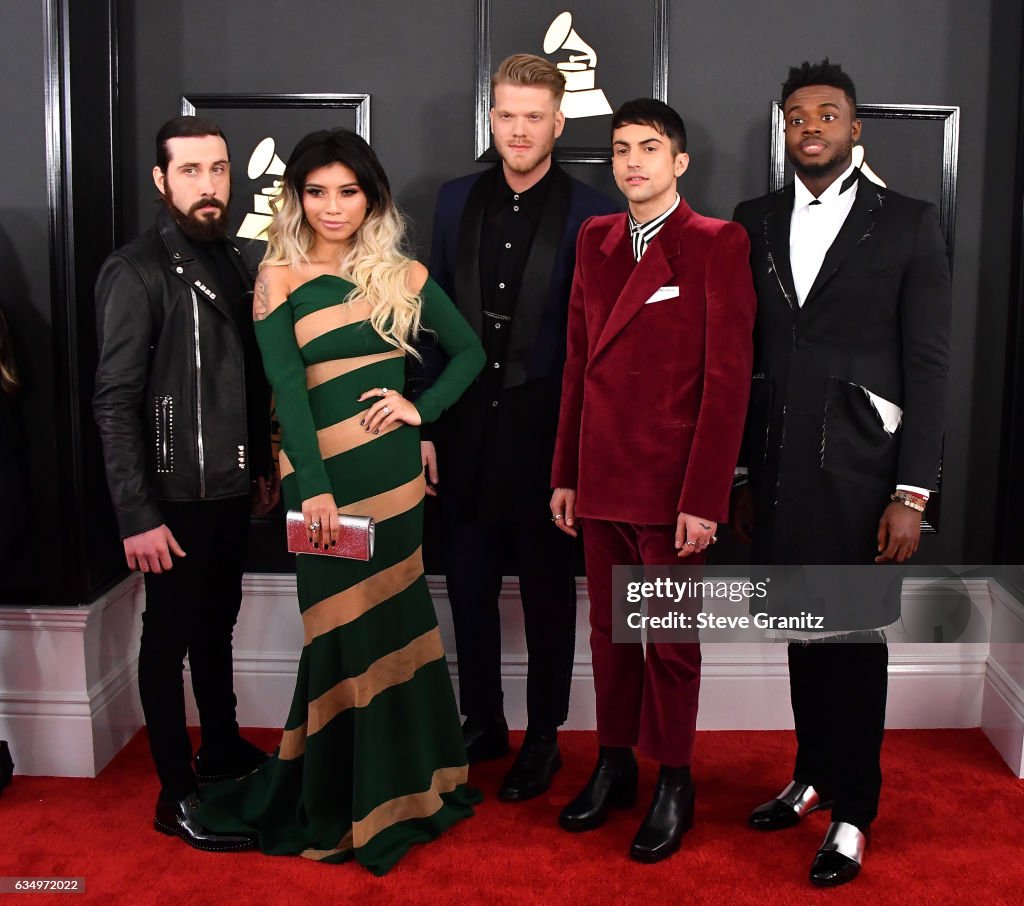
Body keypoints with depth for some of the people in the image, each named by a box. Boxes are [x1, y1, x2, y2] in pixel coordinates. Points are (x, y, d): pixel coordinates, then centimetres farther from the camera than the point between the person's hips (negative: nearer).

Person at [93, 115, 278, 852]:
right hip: (176, 495, -6)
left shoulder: (231, 261, 7)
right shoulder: (136, 272, -13)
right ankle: (178, 795, 16)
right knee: (170, 638, 5)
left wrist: (263, 466, 14)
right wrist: (137, 515, -20)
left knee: (218, 624, 20)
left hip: (231, 488, 7)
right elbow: (115, 402, -16)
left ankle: (223, 747, 37)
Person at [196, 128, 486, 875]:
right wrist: (314, 485, -20)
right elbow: (286, 388, -10)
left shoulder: (402, 276, 7)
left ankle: (396, 783, 27)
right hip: (319, 469, -2)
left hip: (393, 468, 2)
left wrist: (423, 407, -2)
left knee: (386, 619, 10)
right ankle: (345, 808, 19)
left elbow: (469, 352, 14)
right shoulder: (280, 280, 0)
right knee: (346, 626, 3)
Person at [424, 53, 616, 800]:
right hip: (467, 428, 4)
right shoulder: (457, 201, 5)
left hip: (547, 431, -3)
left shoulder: (590, 213, -6)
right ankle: (482, 723, 31)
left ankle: (544, 736, 27)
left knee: (549, 592, 11)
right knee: (469, 586, 13)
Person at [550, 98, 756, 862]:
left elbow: (728, 378, -11)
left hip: (671, 485, -5)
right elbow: (578, 363, 12)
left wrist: (703, 499, -15)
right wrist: (566, 473, 9)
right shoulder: (595, 240, 10)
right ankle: (614, 765, 31)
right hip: (600, 480, 5)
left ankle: (674, 785, 23)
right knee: (610, 632, 15)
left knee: (672, 642, 8)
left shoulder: (716, 245, -7)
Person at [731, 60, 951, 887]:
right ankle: (814, 777, 31)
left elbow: (929, 365, -4)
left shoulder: (908, 224, 0)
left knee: (854, 635, 4)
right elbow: (742, 354, 10)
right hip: (777, 469, 3)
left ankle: (852, 813, 18)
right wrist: (738, 475, 8)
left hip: (859, 470, -3)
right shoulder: (755, 223, 10)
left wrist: (912, 492, -10)